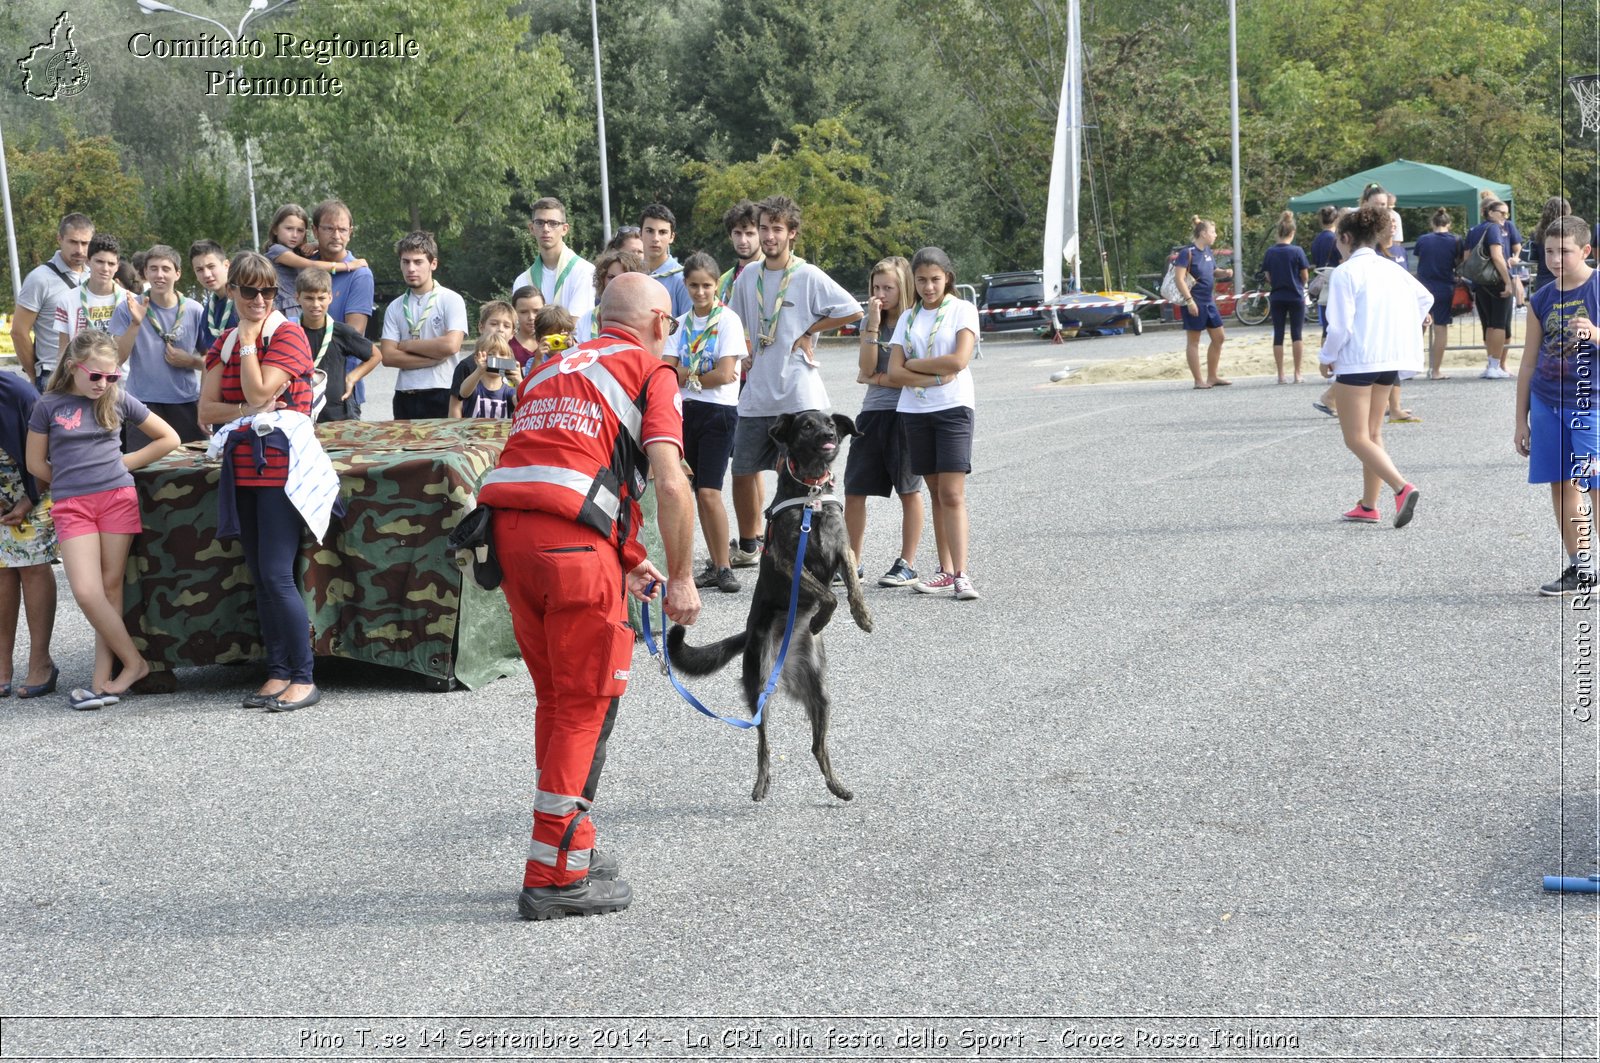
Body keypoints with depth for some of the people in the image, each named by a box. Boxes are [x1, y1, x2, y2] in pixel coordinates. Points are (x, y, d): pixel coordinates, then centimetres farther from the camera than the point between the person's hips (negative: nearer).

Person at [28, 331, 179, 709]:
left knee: (111, 587, 1)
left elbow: (169, 439, 11)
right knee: (86, 592, -11)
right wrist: (72, 482, 11)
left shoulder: (118, 400, 5)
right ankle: (134, 663, 2)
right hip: (71, 506, -1)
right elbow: (36, 464, 10)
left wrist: (123, 463, 6)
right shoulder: (49, 406, 2)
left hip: (118, 498, 1)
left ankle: (103, 678, 5)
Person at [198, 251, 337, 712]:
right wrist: (246, 411, -10)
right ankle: (278, 673, 15)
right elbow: (207, 409, 7)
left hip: (281, 462, -7)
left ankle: (304, 678, -4)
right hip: (243, 465, 7)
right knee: (260, 578, 9)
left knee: (276, 576, -11)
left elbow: (258, 393, -15)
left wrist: (248, 341, -8)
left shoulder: (288, 333, -5)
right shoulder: (224, 343, 15)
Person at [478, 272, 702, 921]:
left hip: (507, 528, 7)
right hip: (571, 542, -7)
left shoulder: (554, 369, 28)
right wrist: (681, 578, 2)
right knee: (587, 704, 2)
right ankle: (554, 878, 2)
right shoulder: (652, 372, 7)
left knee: (556, 697, 19)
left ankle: (573, 846, 28)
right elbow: (670, 485, -7)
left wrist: (626, 561, 37)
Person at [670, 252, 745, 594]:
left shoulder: (728, 320, -6)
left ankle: (724, 568, -5)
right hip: (687, 411, 6)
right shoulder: (682, 322, 10)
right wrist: (703, 375, -14)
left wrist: (688, 377, -3)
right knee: (699, 493, 7)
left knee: (709, 492, -13)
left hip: (719, 411, -6)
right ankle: (714, 565, 15)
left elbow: (725, 374, -14)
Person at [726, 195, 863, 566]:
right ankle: (748, 546, 27)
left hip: (798, 395, -5)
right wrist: (744, 354, 9)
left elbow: (853, 311, -9)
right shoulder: (748, 277, 9)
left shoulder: (809, 277, -6)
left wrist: (808, 333, -5)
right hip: (756, 395, 5)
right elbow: (735, 323, 24)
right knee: (743, 471, 11)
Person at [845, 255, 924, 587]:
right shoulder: (869, 322, 11)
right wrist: (873, 326, -9)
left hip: (905, 413, -5)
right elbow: (866, 368, -2)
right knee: (853, 492, 3)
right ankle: (852, 562, 12)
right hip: (872, 413, 5)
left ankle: (907, 564, 9)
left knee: (909, 490, 3)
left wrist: (877, 379, -3)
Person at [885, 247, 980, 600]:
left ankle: (961, 575, -14)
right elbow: (894, 373, 2)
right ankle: (945, 570, 12)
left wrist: (913, 364, -4)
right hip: (915, 411, 5)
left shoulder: (962, 310, 0)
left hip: (953, 408, -5)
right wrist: (936, 377, -11)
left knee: (952, 493, -12)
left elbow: (959, 360, -15)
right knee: (936, 492, 8)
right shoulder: (908, 318, 12)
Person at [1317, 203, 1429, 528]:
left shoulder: (1345, 273, -12)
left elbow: (1340, 327, -17)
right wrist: (1414, 319, 40)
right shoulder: (1391, 268, 10)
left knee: (1356, 439, -4)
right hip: (1390, 359, 8)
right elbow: (1425, 297, 23)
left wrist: (1327, 358, -1)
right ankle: (1368, 506, 20)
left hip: (1356, 361, -8)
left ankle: (1402, 488, -22)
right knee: (1372, 434, 17)